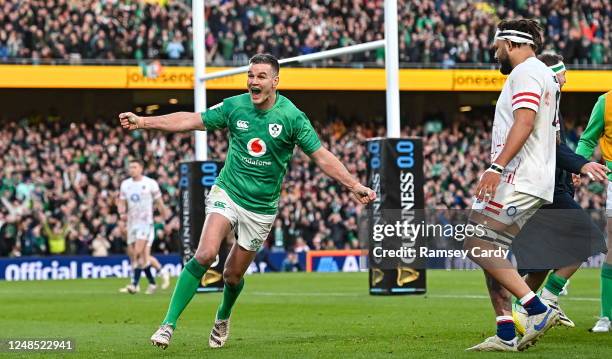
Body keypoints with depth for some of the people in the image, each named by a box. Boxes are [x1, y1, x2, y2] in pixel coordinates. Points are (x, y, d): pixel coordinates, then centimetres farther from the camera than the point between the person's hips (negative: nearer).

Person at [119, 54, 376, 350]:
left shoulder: (291, 117, -11)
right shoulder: (234, 106, -5)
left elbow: (322, 156, -7)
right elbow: (191, 121, 3)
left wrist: (355, 186, -13)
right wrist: (143, 122, -2)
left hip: (261, 208, 0)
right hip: (227, 193, 0)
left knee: (233, 274, 7)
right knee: (205, 255, -21)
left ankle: (223, 318, 41)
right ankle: (169, 323, -19)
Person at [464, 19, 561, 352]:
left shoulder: (525, 71, -7)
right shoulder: (545, 76, 25)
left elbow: (525, 122, -21)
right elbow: (551, 134, 28)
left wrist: (497, 167, -29)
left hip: (517, 179, -11)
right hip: (536, 183, 11)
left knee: (479, 247, -14)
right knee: (489, 252, 9)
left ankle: (538, 310, -16)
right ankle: (506, 335, 5)